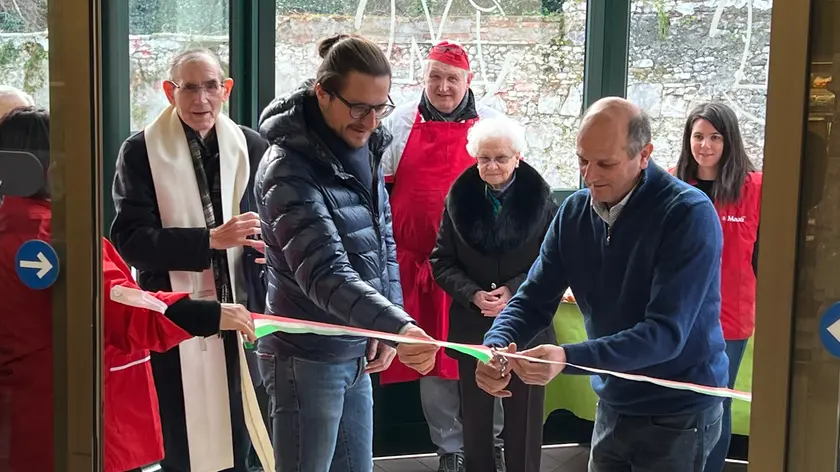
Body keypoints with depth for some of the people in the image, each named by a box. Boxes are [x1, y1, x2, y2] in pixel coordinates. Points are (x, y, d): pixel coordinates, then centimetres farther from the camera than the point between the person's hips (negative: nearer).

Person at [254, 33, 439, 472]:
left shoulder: (362, 150, 4)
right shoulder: (290, 169, -21)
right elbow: (324, 273, -32)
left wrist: (387, 329, 4)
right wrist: (399, 326, -43)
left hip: (356, 353, 8)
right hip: (308, 359, -8)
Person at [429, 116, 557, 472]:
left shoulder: (541, 200, -4)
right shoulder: (459, 198, 0)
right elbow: (442, 262, 1)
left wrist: (514, 291, -17)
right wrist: (473, 295, -14)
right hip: (473, 326, 2)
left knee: (523, 419, 7)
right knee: (475, 416, 12)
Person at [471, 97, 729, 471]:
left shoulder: (689, 214, -21)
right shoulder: (574, 212, -3)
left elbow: (666, 333, -27)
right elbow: (533, 300, -1)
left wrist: (567, 358, -38)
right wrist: (496, 345, -23)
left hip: (678, 412, -5)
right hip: (612, 407, 5)